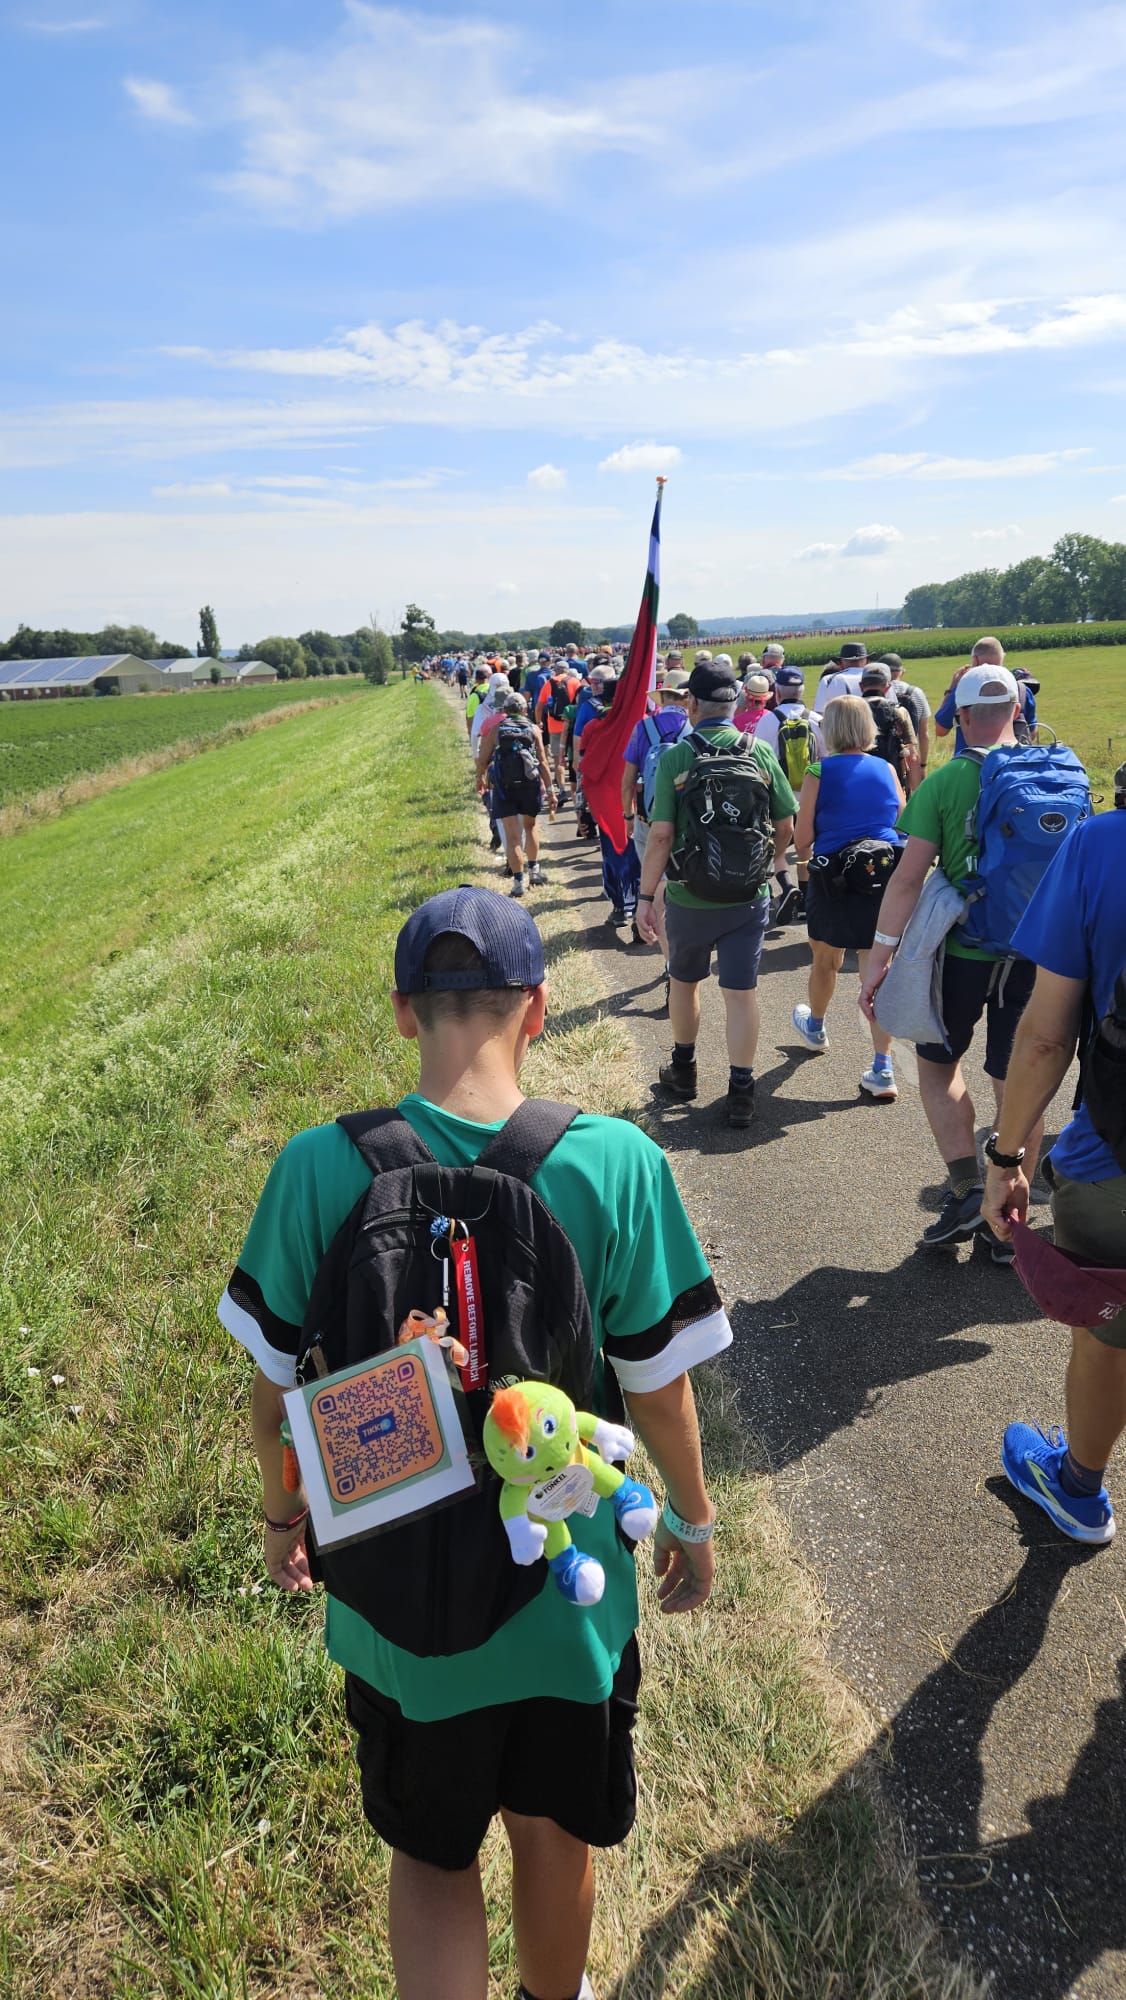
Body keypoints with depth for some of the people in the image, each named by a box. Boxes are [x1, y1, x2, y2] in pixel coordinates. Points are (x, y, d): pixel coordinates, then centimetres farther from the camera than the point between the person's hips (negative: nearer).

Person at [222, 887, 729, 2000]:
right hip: (570, 1594, 1)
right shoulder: (616, 1163, -20)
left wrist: (283, 1512, 12)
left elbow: (276, 1386, -8)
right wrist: (692, 1518, 9)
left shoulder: (320, 1167, -20)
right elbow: (659, 1390, -10)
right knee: (555, 1834, 29)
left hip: (397, 1600, 0)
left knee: (429, 1855, 27)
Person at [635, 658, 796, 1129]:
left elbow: (660, 835, -16)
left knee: (684, 982, 19)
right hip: (748, 897, 1)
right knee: (741, 992, 7)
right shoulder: (761, 753, -5)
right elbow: (786, 827, 0)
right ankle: (741, 1091, 8)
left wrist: (645, 896, -8)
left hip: (688, 897, -1)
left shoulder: (676, 757, -12)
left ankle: (683, 1071, 36)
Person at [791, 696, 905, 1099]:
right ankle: (882, 1069, -3)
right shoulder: (886, 770, 3)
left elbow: (802, 839, -9)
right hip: (886, 874, 2)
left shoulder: (819, 771, -7)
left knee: (826, 959, 21)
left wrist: (807, 853, 13)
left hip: (833, 875, -2)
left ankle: (815, 1027, 48)